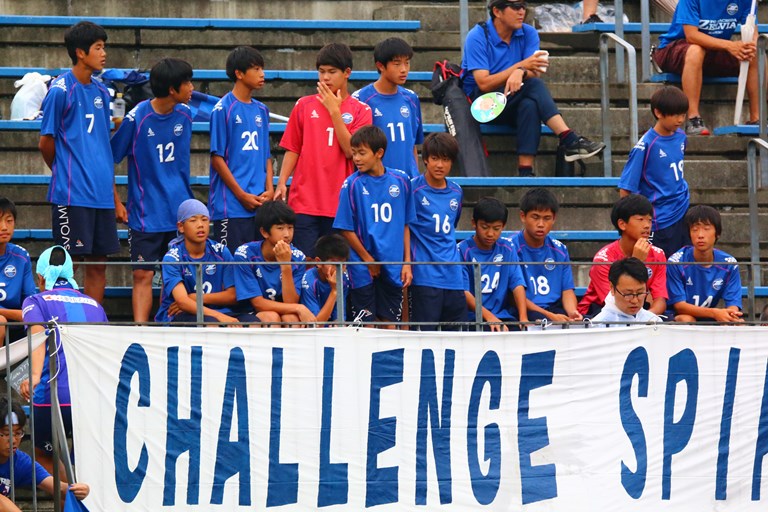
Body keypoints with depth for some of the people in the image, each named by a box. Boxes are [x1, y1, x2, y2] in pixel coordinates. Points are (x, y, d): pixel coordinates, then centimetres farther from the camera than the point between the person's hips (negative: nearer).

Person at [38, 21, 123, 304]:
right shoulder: (61, 90, -9)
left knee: (98, 264, 8)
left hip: (102, 195, 7)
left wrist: (115, 197, 16)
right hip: (71, 195, -7)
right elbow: (46, 143, -4)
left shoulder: (101, 92, 13)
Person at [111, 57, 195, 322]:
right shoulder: (136, 118, -13)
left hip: (180, 212, 4)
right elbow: (110, 158, -5)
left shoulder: (185, 114, 3)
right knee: (143, 274, -5)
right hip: (146, 213, -4)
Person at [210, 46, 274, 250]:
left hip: (260, 203, 6)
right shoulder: (223, 109, -5)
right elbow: (217, 158, -7)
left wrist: (269, 189, 1)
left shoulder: (261, 110, 14)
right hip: (231, 207, -6)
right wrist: (242, 195, -11)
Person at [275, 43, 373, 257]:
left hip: (340, 204, -1)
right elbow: (292, 149, 11)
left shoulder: (360, 111, 4)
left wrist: (335, 111, -9)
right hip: (304, 202, 1)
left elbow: (351, 150, -8)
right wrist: (282, 183, -2)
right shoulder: (304, 106, 9)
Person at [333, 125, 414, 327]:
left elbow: (405, 225, 9)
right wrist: (368, 260, -6)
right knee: (366, 325, -1)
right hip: (363, 268, -3)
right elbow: (346, 229, -5)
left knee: (391, 322, 7)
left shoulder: (401, 181, 2)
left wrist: (407, 262, 4)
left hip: (393, 266, 3)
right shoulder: (352, 184, -7)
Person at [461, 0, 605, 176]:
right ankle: (570, 140, -41)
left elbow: (534, 74, -8)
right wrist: (522, 66, -26)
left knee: (529, 106, -34)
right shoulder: (478, 37, -10)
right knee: (533, 86, -30)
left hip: (512, 108, 4)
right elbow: (484, 84, -19)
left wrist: (520, 72, -33)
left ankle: (526, 173, -44)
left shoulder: (528, 34, 4)